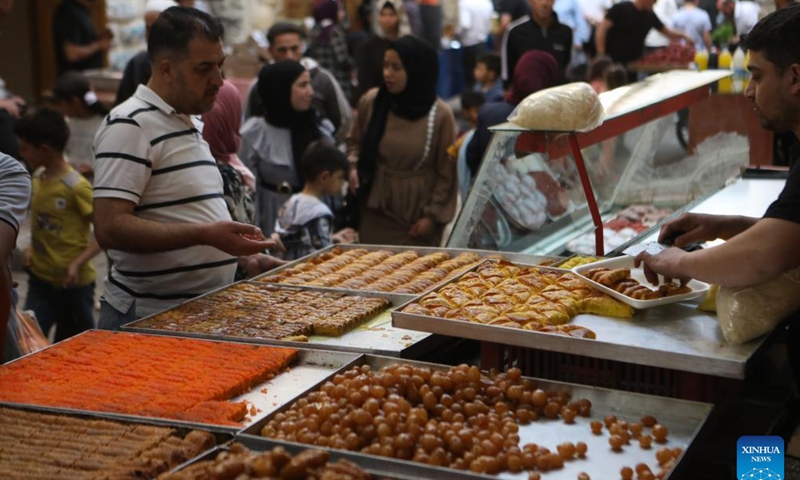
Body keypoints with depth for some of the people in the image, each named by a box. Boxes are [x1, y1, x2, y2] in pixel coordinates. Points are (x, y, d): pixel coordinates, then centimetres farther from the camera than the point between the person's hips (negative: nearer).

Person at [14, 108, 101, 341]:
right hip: (40, 279, 6)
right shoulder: (37, 178, 4)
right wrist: (32, 249, 3)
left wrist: (78, 263, -24)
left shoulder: (76, 186, -18)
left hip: (73, 284, -6)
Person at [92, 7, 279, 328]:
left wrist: (243, 255, 11)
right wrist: (206, 234, -28)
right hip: (148, 317, -8)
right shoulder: (129, 126, -15)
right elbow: (110, 229, -23)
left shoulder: (191, 124, 13)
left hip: (206, 311, 8)